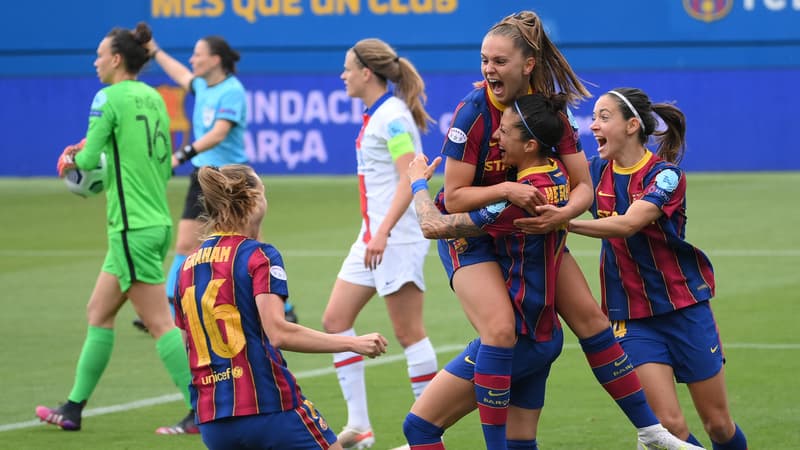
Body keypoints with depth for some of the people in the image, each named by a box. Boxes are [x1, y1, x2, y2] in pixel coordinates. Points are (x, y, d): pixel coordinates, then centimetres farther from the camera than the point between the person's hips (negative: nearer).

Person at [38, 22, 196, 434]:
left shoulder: (110, 97, -11)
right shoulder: (153, 98, 12)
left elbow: (89, 157, -14)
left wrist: (73, 157, 8)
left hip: (133, 228, -9)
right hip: (156, 223, 9)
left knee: (159, 323, -6)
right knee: (98, 313, 15)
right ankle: (73, 408, 19)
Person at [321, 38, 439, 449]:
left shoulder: (392, 117, -15)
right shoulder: (375, 116, 12)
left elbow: (410, 179, -23)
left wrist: (383, 232, -30)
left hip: (397, 236, -10)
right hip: (373, 236, 10)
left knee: (408, 333, -5)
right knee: (335, 320, 8)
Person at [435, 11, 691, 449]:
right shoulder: (474, 112, -22)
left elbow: (583, 185, -7)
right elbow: (454, 198, -22)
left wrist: (563, 214, -28)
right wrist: (506, 190, -36)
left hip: (531, 229, 5)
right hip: (469, 233, -5)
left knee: (589, 316, 4)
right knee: (501, 329, -25)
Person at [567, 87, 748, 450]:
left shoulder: (665, 174, -15)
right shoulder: (598, 171, 2)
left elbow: (627, 224, -31)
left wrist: (564, 223, -43)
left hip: (685, 306, -3)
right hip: (632, 317, 3)